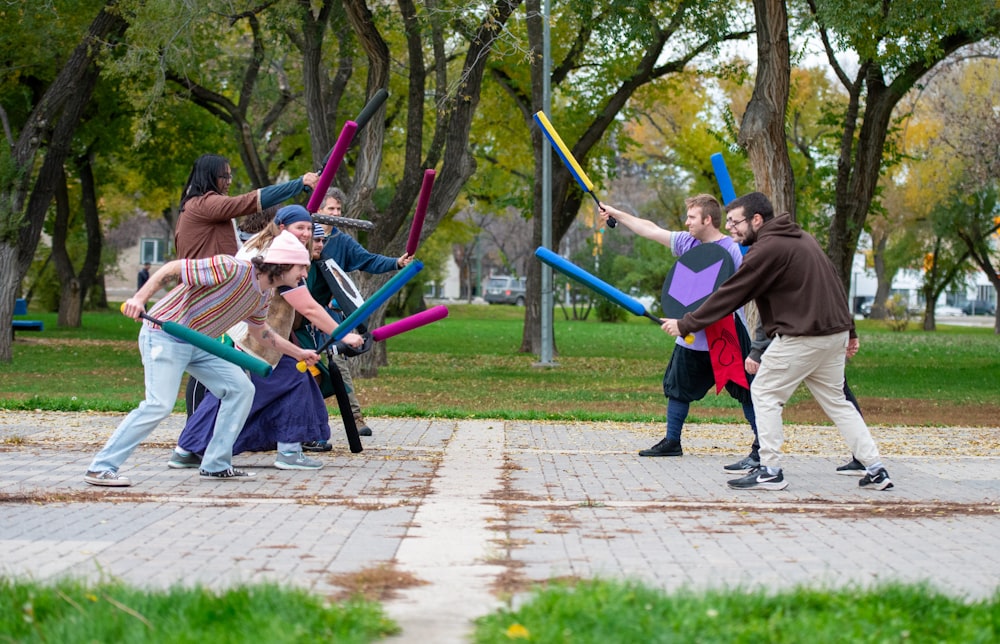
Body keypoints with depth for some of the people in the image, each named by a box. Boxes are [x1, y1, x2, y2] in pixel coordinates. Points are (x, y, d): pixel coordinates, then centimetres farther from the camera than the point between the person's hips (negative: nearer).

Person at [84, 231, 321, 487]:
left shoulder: (265, 296, 5)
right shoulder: (232, 269, -24)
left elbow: (260, 331, 25)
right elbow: (173, 268, -22)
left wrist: (298, 353, 26)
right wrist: (139, 298, -31)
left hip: (199, 343, 9)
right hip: (164, 334, -9)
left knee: (242, 389, 1)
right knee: (159, 405, -21)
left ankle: (215, 466, 8)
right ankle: (100, 468, -15)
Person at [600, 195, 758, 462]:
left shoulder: (731, 250, -14)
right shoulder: (688, 242, 5)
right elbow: (650, 230, 10)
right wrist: (615, 213, 12)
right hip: (691, 338, 7)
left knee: (744, 392, -3)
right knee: (677, 387, 14)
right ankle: (672, 441, 25)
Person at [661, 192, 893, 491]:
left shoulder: (767, 249, -13)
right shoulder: (803, 238, 15)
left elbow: (730, 295, -12)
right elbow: (834, 284, 18)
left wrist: (685, 325, -7)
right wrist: (849, 330, 21)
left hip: (801, 337, -9)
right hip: (835, 332, 9)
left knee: (764, 393, 3)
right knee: (836, 400, 16)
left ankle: (770, 471, 1)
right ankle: (875, 469, 13)